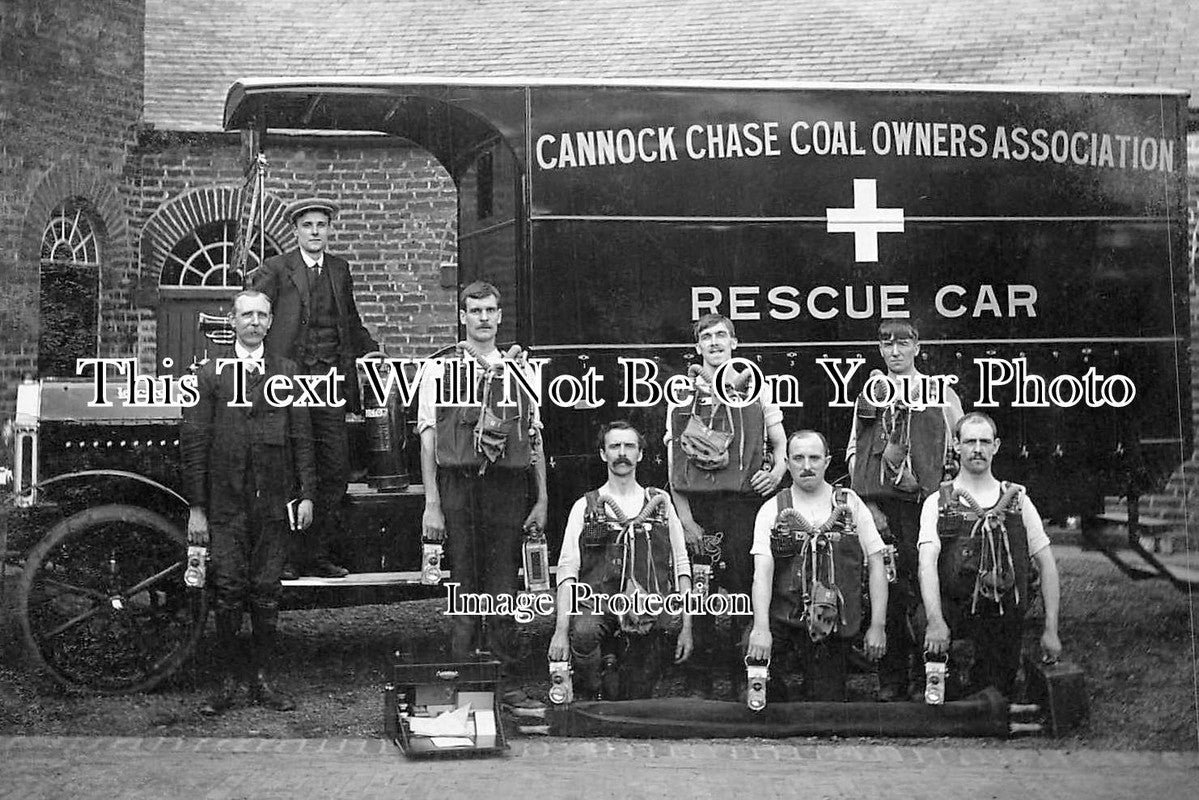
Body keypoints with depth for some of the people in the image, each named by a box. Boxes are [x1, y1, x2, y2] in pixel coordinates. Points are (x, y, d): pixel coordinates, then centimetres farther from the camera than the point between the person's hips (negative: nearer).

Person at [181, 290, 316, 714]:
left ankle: (260, 679, 14)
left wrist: (306, 494, 0)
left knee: (267, 593, 5)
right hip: (225, 504, -1)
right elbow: (193, 443, 1)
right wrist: (196, 507, -4)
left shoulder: (286, 372, 10)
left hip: (274, 504, 1)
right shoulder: (210, 374, 4)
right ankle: (230, 679, 9)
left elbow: (301, 437, 8)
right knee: (228, 591, -2)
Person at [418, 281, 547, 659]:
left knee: (503, 588, 2)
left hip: (509, 489, 2)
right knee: (464, 583, 1)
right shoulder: (440, 368, 5)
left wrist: (542, 500, 7)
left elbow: (535, 440, 12)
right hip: (457, 488, -2)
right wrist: (431, 504, -5)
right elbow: (428, 439, 1)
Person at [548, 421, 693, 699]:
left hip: (649, 611, 2)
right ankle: (586, 700, -10)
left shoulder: (661, 503, 15)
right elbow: (567, 568, 0)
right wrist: (561, 631, -13)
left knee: (641, 685, -6)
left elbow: (681, 565, 13)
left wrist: (686, 626, 4)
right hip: (597, 603, -2)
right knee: (583, 632, -32)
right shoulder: (585, 506, 9)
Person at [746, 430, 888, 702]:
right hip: (783, 618, -1)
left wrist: (878, 626, -1)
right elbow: (762, 570, -7)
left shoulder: (850, 505, 6)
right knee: (753, 652, -28)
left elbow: (876, 565, 6)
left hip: (833, 628, 1)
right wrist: (761, 628, -21)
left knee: (828, 704, -2)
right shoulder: (772, 510, 4)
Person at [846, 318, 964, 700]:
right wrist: (867, 503, 1)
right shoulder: (868, 396, 15)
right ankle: (891, 679, 7)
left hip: (926, 502, -2)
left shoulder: (942, 395, 8)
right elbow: (854, 451, 13)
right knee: (886, 587, 0)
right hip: (879, 504, 2)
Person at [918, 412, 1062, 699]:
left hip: (1005, 629, 2)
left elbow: (1047, 565, 11)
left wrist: (1051, 629, 3)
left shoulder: (1018, 500, 11)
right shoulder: (937, 503, 5)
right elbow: (927, 563, -8)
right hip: (953, 630, -2)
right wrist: (935, 621, -23)